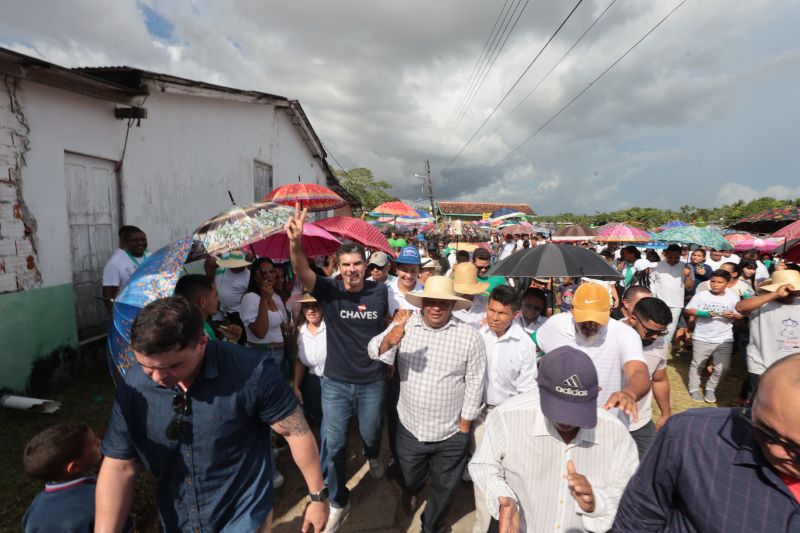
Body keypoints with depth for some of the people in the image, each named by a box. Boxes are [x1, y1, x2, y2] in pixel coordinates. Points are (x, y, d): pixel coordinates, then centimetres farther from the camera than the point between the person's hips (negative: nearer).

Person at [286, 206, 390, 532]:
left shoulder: (380, 291, -8)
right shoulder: (329, 291, -14)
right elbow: (302, 271, -32)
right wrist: (296, 242, -51)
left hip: (372, 382, 1)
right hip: (335, 382, -1)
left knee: (370, 433, 22)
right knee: (333, 445, 7)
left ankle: (373, 456, 61)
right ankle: (338, 503, 33)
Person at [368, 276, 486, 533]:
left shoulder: (469, 337, -14)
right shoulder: (404, 325, -9)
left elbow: (475, 383, -9)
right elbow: (375, 352, -17)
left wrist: (464, 427, -6)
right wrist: (389, 340, -39)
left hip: (451, 435, -1)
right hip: (409, 429, 1)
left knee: (444, 488, 21)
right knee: (408, 479, 26)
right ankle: (409, 491, 63)